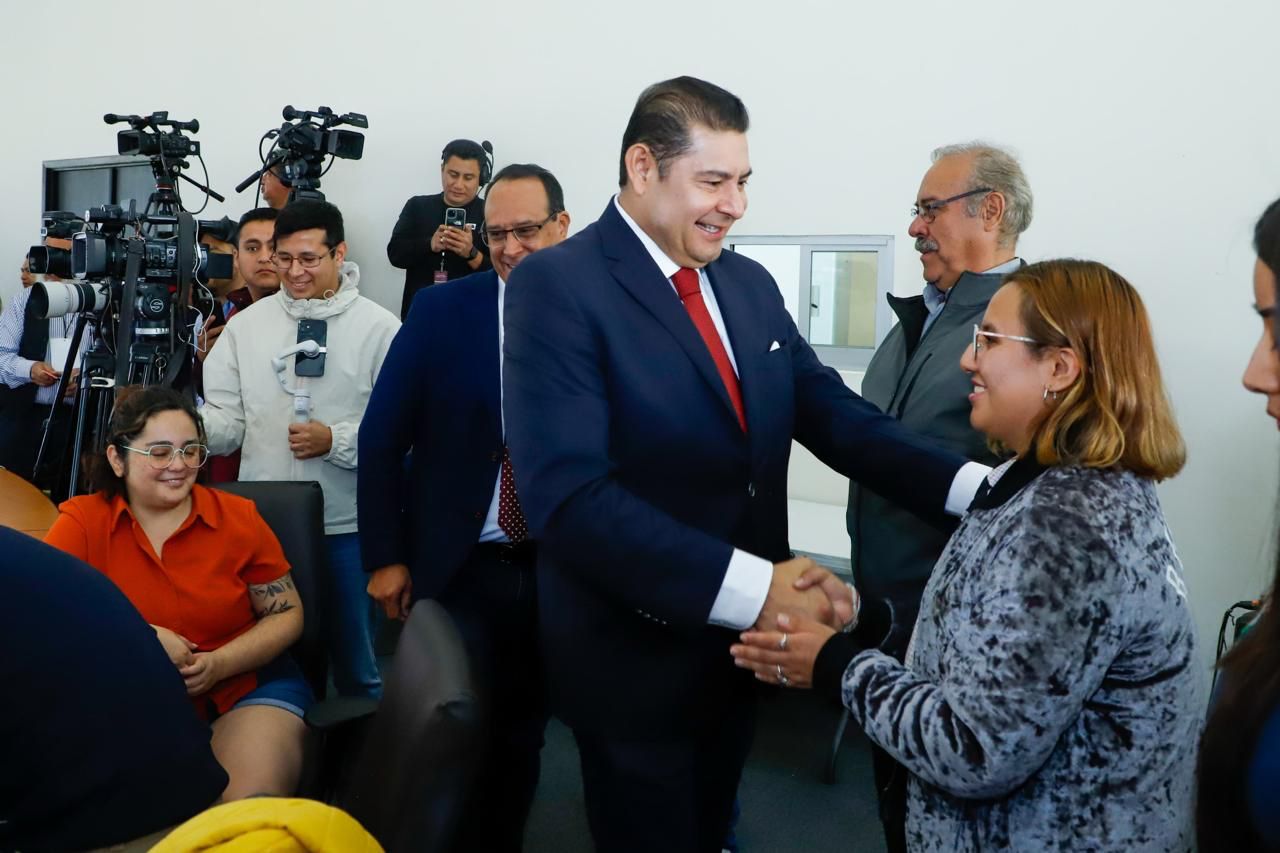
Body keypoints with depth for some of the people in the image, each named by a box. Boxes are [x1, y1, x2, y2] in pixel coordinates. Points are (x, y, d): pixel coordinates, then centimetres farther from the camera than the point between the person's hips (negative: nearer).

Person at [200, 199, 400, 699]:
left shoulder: (379, 328, -5)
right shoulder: (246, 325, 5)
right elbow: (226, 422, 2)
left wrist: (335, 441, -19)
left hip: (348, 527, -3)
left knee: (355, 666, 13)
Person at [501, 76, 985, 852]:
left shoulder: (750, 284, 5)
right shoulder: (558, 284, -18)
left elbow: (835, 415, -1)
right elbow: (569, 496, -28)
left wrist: (978, 488, -17)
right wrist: (754, 588, -31)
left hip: (740, 640, 7)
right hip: (635, 654, -6)